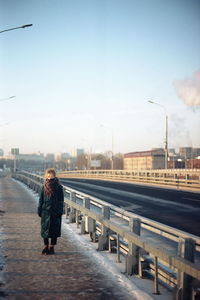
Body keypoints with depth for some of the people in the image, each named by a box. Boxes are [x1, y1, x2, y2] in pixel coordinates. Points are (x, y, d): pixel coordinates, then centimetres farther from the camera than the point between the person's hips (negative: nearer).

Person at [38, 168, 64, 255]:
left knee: (54, 229, 1)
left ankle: (51, 247, 11)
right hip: (45, 211, 3)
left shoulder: (59, 187, -3)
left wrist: (60, 211, -11)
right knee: (45, 228, 6)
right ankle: (46, 247, 16)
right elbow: (41, 199, 10)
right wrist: (39, 210, 4)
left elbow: (61, 201, -3)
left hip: (55, 211, -3)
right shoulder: (44, 187, 6)